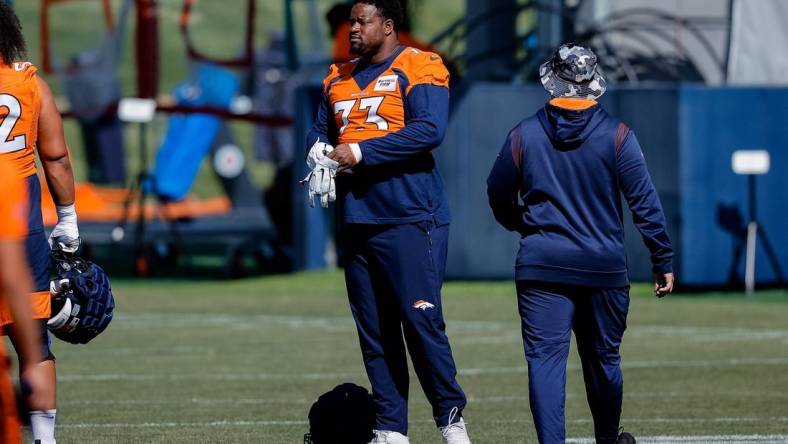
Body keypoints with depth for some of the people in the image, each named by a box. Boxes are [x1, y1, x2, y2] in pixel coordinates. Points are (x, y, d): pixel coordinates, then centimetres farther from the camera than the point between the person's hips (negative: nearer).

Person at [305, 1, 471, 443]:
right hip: (358, 221, 7)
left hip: (410, 220, -7)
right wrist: (323, 156, -2)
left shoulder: (419, 70, -4)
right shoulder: (339, 80, 18)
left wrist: (361, 152, -16)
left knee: (421, 322, -11)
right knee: (374, 331, 7)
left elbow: (429, 130, -17)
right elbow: (321, 134, 24)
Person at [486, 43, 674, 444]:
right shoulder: (616, 136, -5)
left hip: (541, 266, 0)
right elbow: (646, 204, -5)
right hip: (604, 267, 0)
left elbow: (498, 199, 11)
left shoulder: (524, 135, 0)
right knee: (603, 358, 16)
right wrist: (663, 262, 2)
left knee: (545, 358, -4)